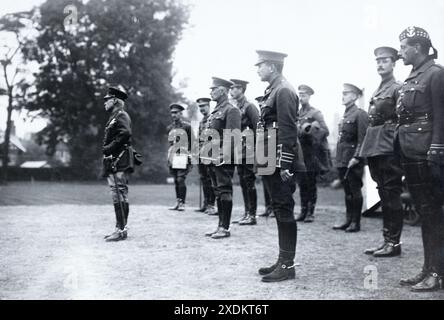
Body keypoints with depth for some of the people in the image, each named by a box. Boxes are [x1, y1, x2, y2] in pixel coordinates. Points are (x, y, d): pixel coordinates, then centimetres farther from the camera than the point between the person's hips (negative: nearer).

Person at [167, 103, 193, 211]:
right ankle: (177, 202, 14)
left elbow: (192, 143, -1)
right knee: (176, 181, 7)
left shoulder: (187, 126, -2)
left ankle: (182, 203, -5)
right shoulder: (169, 128, 15)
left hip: (183, 157, -5)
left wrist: (191, 160, -6)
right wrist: (169, 159, 15)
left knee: (180, 180, -12)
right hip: (172, 157, 5)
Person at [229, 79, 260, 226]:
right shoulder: (236, 108, 15)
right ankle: (247, 213, 18)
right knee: (243, 183, 11)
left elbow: (258, 129, -13)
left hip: (248, 152, -8)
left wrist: (256, 150, -15)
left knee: (249, 182, -4)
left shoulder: (249, 107, -9)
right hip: (239, 152, 8)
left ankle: (252, 215, 2)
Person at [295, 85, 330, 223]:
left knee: (311, 184, 1)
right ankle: (303, 211, 14)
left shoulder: (316, 113, -1)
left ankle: (311, 213, 7)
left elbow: (325, 131, -8)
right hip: (298, 152, 4)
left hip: (311, 153, -4)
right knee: (301, 184, 7)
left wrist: (310, 129, -17)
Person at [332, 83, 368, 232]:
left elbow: (362, 139, -15)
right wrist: (339, 158, 14)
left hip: (353, 160, -8)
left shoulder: (360, 114, -8)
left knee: (355, 191, -1)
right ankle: (348, 220, 19)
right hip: (342, 159, 8)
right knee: (347, 191, 12)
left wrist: (356, 157, -21)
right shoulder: (345, 115, 17)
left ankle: (356, 222, 6)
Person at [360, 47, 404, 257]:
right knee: (384, 196, 11)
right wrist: (363, 152, 15)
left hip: (389, 150, -8)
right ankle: (387, 240, 17)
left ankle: (394, 242, 2)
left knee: (391, 196, -4)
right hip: (375, 149, 8)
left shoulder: (397, 88, -3)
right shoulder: (376, 92, 19)